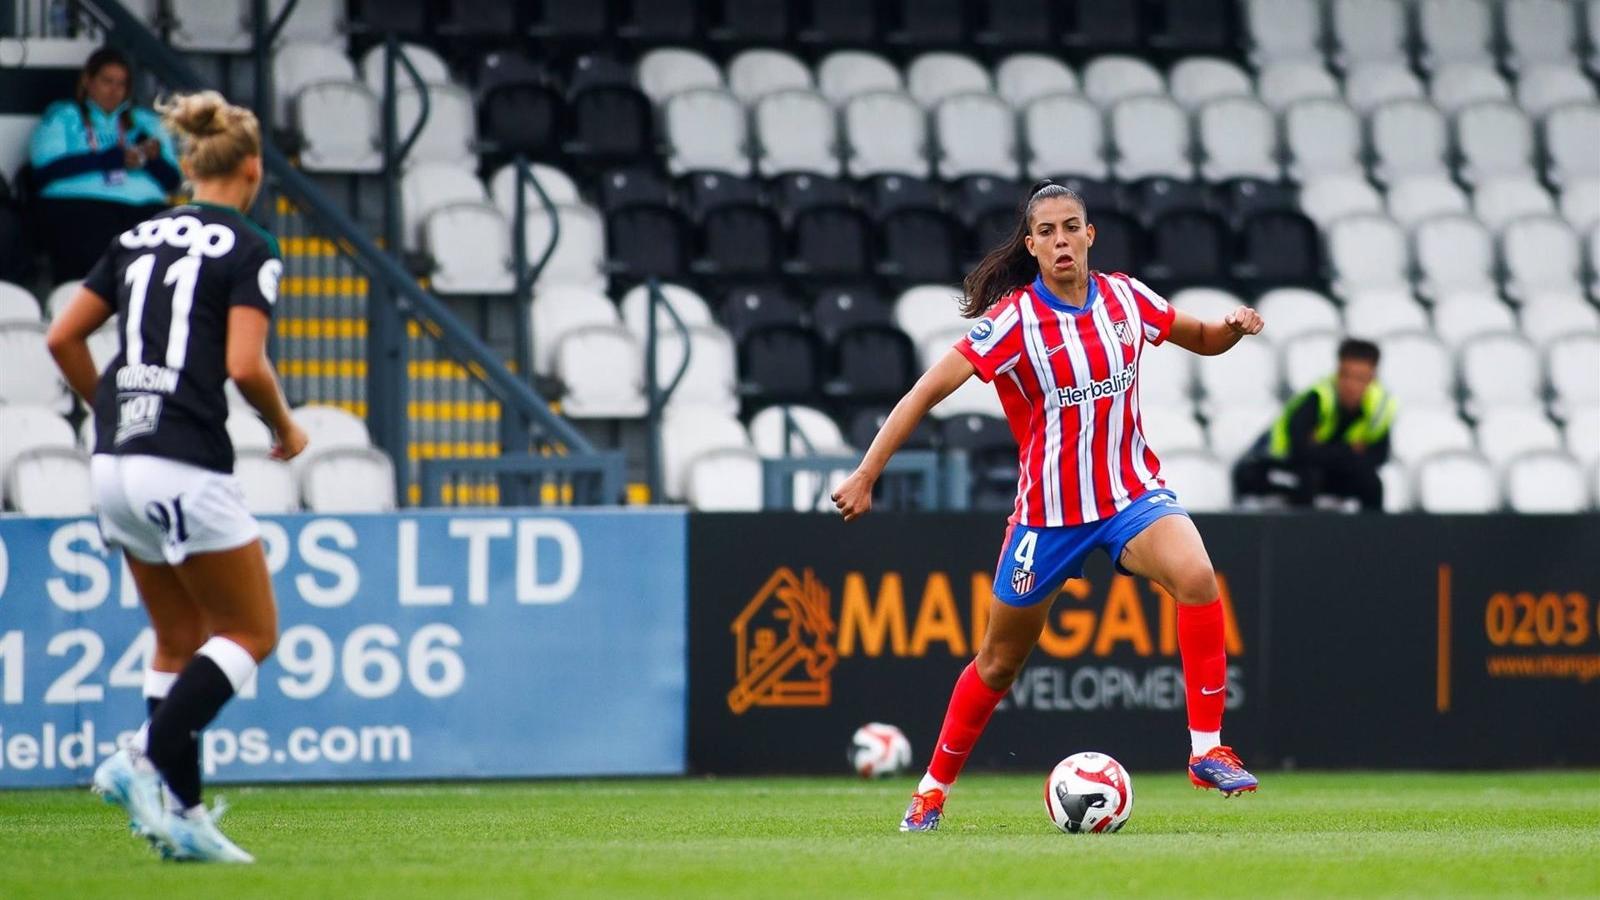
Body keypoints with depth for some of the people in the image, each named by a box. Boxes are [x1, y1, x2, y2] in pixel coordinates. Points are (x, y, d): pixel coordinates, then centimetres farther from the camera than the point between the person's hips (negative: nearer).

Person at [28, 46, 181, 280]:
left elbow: (173, 181, 22)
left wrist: (154, 157, 0)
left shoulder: (145, 121, 29)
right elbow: (47, 170, 0)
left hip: (144, 207, 3)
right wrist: (114, 159, -2)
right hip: (78, 206, -2)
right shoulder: (61, 116, 20)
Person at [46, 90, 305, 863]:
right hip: (187, 466, -7)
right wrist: (286, 428, 2)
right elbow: (245, 365, -16)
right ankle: (146, 764, -12)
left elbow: (63, 337, 12)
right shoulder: (249, 250, -5)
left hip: (116, 462, 7)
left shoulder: (139, 239, 14)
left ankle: (179, 812, 11)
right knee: (251, 632, 4)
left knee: (180, 642, 16)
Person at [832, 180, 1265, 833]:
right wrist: (866, 474, -22)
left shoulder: (1125, 299, -1)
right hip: (1048, 509, -2)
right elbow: (928, 392, -16)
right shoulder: (1013, 319, -14)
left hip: (1130, 494, 2)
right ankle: (932, 791, 31)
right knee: (1001, 660, 10)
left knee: (1195, 576, -29)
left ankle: (1206, 751, -23)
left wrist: (1232, 328, -9)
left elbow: (1202, 340, 15)